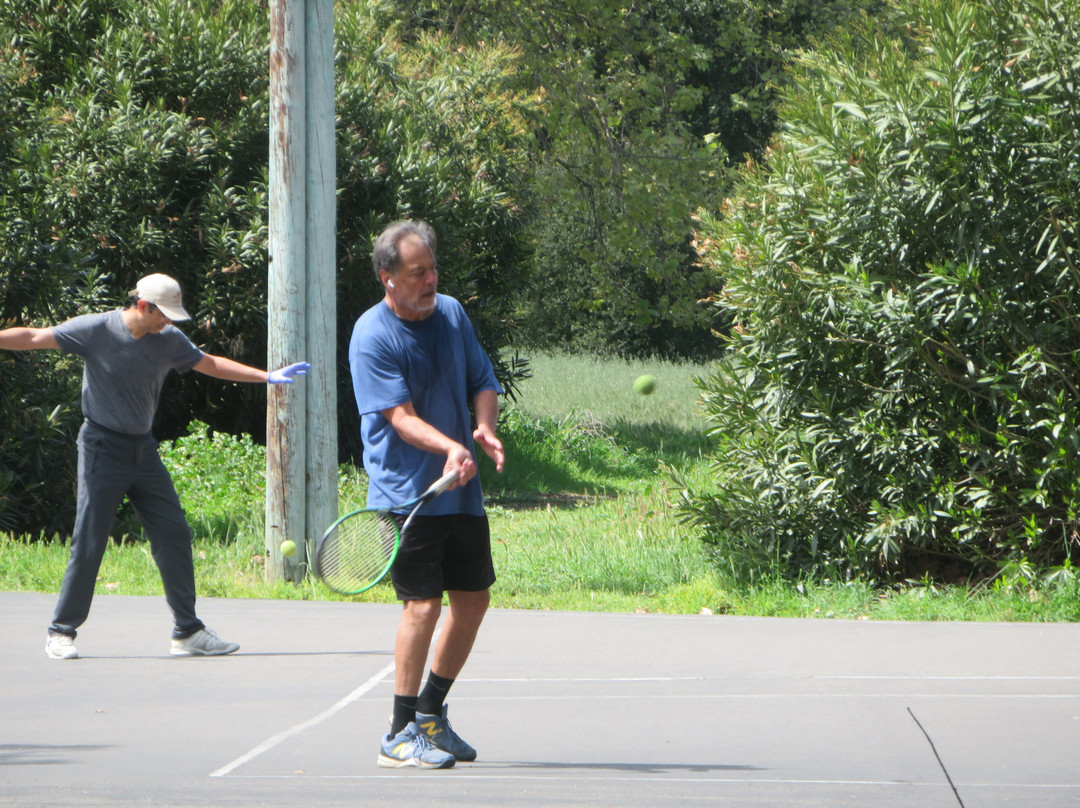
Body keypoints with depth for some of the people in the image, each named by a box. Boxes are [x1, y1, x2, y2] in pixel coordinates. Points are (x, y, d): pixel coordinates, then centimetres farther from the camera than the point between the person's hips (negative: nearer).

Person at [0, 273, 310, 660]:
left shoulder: (169, 340, 4)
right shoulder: (95, 330, -10)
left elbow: (211, 365, 18)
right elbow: (32, 338, -8)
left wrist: (267, 377, 15)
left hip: (144, 451, 5)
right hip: (102, 450, -5)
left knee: (174, 535, 0)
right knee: (88, 543, -7)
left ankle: (187, 632, 7)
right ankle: (61, 632, 5)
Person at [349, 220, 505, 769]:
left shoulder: (451, 313, 8)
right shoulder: (373, 336, -13)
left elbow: (484, 382, 12)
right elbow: (401, 416, -20)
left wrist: (485, 428, -9)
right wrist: (450, 447, -37)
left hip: (462, 491, 7)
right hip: (407, 492, -7)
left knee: (473, 599, 12)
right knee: (423, 603, -12)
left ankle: (431, 712, 28)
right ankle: (401, 734, -3)